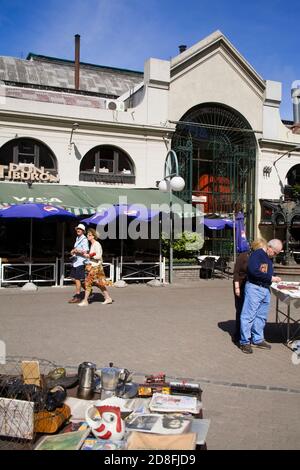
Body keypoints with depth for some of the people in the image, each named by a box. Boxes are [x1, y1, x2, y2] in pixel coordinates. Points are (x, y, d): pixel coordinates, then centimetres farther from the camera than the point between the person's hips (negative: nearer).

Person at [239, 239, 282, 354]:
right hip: (254, 288, -9)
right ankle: (245, 342, 3)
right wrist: (270, 278, -17)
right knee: (249, 315, -4)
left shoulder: (269, 258, 17)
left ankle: (257, 340, 25)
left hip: (266, 290, 9)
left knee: (261, 316, 14)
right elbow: (254, 271, -22)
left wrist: (274, 278, 7)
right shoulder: (256, 254, -11)